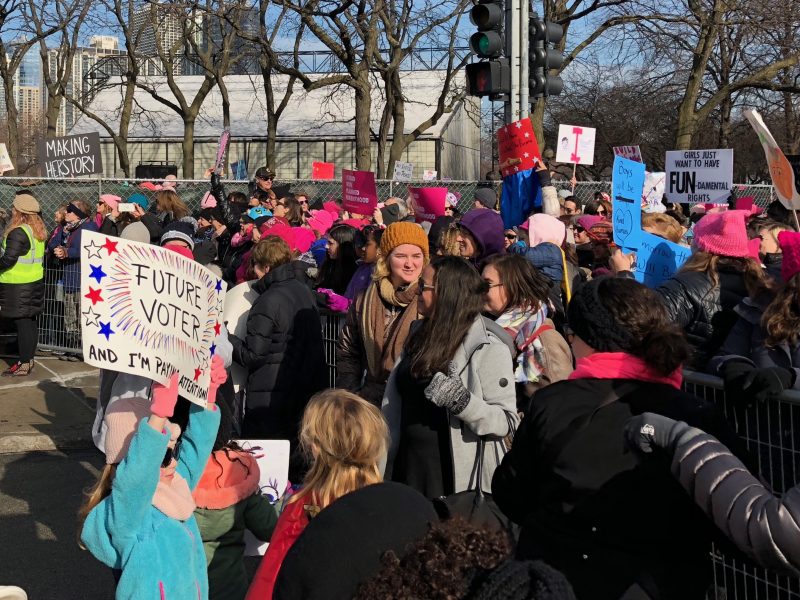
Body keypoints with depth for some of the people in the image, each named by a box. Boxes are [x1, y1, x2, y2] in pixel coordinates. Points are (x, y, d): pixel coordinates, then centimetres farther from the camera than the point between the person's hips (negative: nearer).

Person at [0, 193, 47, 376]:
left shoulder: (18, 233, -18)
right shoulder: (38, 231, 9)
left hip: (18, 286, -9)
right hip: (36, 282, 9)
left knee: (22, 323, -4)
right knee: (30, 322, 13)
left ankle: (23, 364, 1)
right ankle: (29, 359, 21)